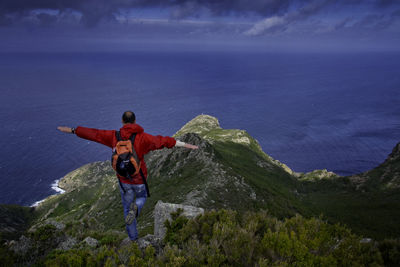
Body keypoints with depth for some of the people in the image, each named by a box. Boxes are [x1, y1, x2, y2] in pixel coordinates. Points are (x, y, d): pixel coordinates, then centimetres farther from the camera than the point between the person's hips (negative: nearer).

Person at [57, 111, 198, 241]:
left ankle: (133, 237, 28)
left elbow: (92, 133, 1)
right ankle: (135, 208, -9)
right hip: (139, 180, -2)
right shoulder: (142, 137, -16)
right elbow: (163, 141, -19)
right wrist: (186, 145, -15)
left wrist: (72, 130, 14)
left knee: (127, 207, 21)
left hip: (123, 180, 2)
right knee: (142, 197, 28)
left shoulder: (114, 136, -8)